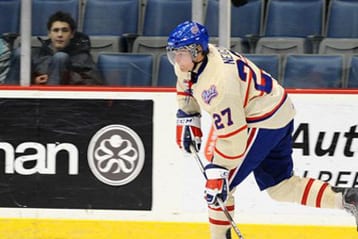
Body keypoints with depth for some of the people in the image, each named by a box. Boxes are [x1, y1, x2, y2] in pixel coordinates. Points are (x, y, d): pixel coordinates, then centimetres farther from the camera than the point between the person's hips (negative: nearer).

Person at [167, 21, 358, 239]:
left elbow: (232, 136, -31)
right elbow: (187, 86, 22)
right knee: (278, 184, 17)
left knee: (219, 184, -7)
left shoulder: (216, 83, -32)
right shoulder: (192, 59, -4)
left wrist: (217, 172, -27)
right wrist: (187, 118, 18)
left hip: (264, 124, -10)